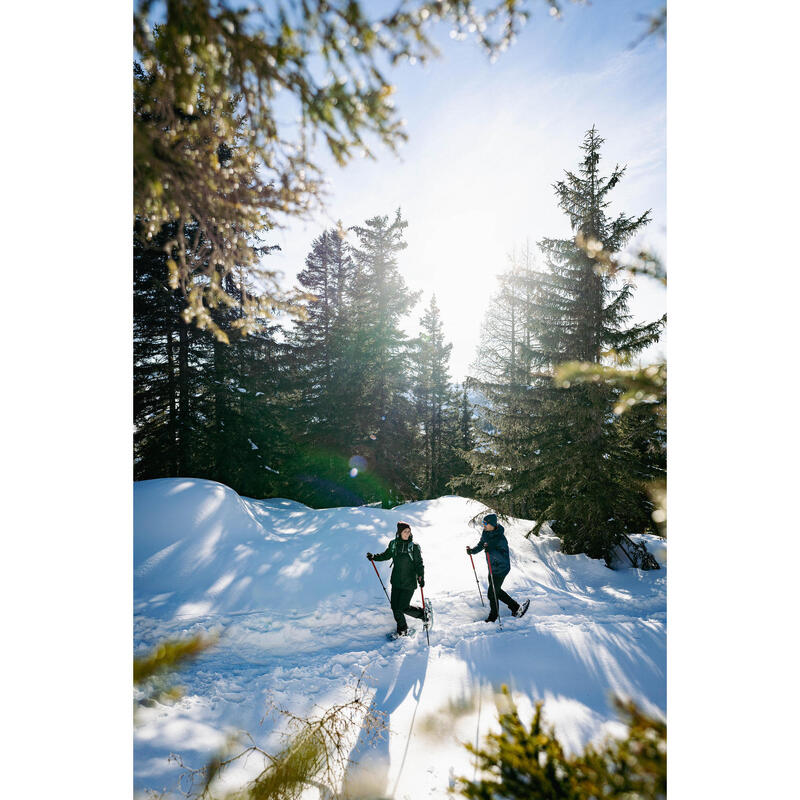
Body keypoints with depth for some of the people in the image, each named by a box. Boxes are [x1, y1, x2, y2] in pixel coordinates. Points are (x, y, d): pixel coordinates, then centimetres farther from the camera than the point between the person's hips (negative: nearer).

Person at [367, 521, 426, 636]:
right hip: (396, 581, 4)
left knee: (403, 608, -5)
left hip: (409, 583, -4)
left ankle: (423, 613, 20)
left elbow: (419, 563, -7)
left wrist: (421, 576, -21)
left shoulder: (414, 546, -10)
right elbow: (386, 555, 17)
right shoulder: (393, 544, 0)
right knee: (395, 607, 6)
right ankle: (402, 629, 28)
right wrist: (374, 557, 4)